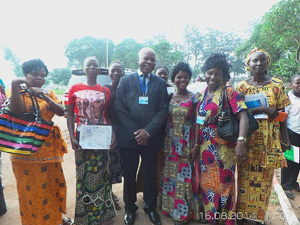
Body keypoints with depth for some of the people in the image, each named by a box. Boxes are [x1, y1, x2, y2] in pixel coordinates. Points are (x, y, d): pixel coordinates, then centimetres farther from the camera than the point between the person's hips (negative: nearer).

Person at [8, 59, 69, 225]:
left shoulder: (48, 93, 9)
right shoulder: (18, 91, -1)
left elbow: (61, 112, -5)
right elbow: (16, 111, -21)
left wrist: (44, 96, -16)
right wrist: (15, 85, -23)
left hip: (48, 148, 4)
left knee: (52, 185, 14)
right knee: (30, 188, 5)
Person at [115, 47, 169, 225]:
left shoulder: (160, 83, 7)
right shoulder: (125, 81, 5)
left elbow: (163, 111, -1)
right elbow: (120, 108, -2)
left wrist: (148, 131, -12)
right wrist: (135, 132, -11)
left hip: (151, 137, 1)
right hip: (129, 137, 0)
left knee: (150, 175, 11)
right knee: (129, 175, 10)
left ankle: (151, 208, 32)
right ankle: (130, 208, 30)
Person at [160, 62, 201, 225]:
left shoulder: (194, 99, -2)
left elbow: (197, 123, -4)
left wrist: (196, 146, -11)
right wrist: (163, 143, 3)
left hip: (187, 145, -3)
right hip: (170, 144, 3)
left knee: (185, 177, 3)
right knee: (170, 176, 12)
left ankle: (184, 212, 22)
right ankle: (171, 207, 32)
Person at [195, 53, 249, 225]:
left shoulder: (229, 92, -11)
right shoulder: (203, 94, 7)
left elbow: (243, 115, -24)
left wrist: (241, 141, -37)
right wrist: (196, 144, 11)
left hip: (223, 149, -6)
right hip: (205, 148, 6)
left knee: (223, 184, 9)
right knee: (207, 184, 18)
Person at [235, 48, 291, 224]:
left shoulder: (277, 85, 4)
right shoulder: (242, 86, 2)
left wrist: (285, 140, -1)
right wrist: (262, 109, -20)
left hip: (270, 139, 1)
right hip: (247, 138, 0)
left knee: (264, 178, 9)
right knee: (245, 178, 6)